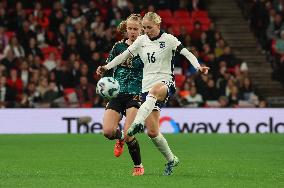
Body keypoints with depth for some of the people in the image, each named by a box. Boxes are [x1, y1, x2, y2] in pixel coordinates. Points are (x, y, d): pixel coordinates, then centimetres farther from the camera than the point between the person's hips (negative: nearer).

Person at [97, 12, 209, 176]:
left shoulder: (168, 39, -1)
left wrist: (198, 66, -27)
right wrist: (106, 67, 10)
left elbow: (187, 53, -10)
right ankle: (171, 159, 18)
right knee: (152, 132, -1)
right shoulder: (141, 41, 11)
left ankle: (138, 123, -63)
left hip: (165, 83, -5)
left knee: (154, 91, -45)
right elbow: (124, 56, 18)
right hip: (147, 86, 5)